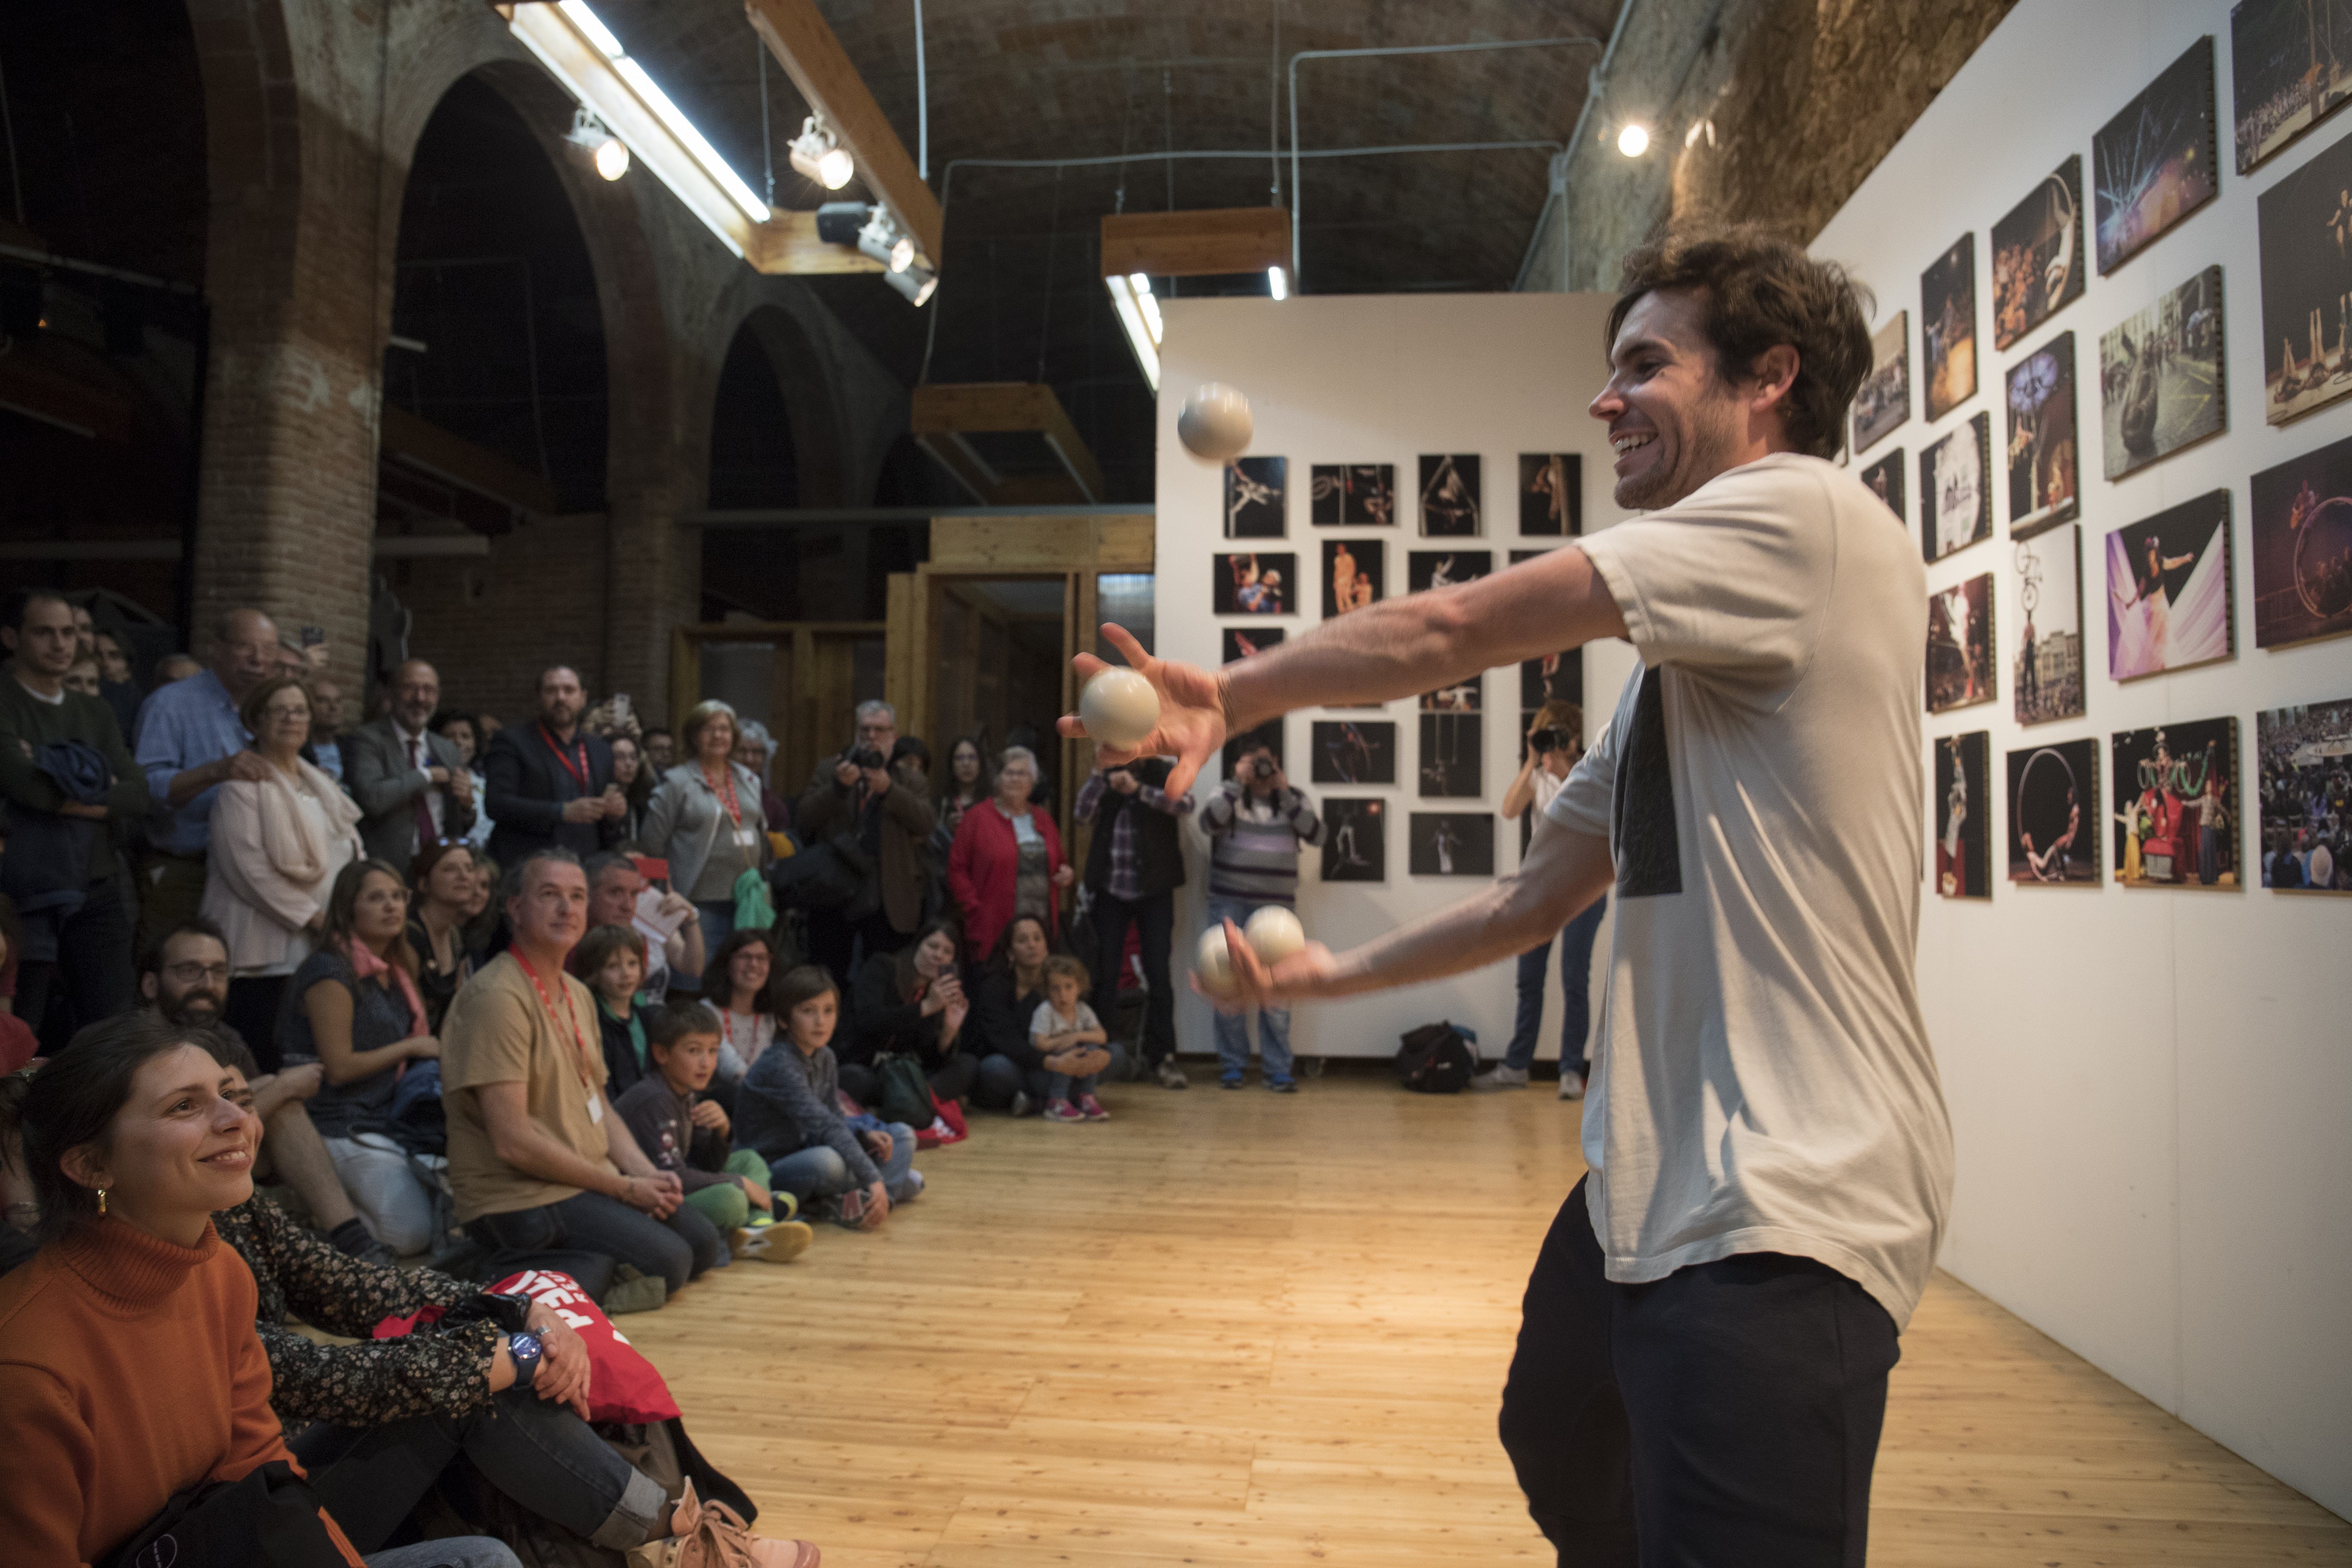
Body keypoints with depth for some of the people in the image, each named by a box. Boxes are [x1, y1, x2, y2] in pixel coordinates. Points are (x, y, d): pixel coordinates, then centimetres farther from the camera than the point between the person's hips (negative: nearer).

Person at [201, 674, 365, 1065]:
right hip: (266, 952, -7)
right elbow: (249, 867, -13)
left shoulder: (318, 783, 20)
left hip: (320, 947, 7)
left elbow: (350, 854, 20)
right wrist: (312, 915, -14)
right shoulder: (244, 783, -4)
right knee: (263, 1066, -8)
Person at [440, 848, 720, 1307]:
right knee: (665, 1262, -20)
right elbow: (513, 1142, -22)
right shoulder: (498, 997, -18)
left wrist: (645, 1172, -3)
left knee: (702, 1242, 3)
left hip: (591, 1181, 9)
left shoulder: (578, 995, 13)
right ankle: (510, 1274, -8)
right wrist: (625, 1187, -16)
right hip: (519, 1198, -9)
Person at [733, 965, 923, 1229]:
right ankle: (895, 1182, -10)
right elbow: (825, 1127, -31)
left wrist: (866, 1135, -13)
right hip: (768, 1172, -9)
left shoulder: (825, 1058, 5)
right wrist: (874, 1181, -36)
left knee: (903, 1135, 4)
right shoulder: (779, 1065, -22)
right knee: (826, 1160, -40)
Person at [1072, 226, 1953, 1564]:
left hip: (1782, 1216, -10)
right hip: (1653, 1189, 11)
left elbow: (1450, 630, -15)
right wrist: (1342, 972, 18)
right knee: (1563, 1459, 28)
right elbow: (1539, 899, 20)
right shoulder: (1688, 655, 18)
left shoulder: (1805, 513, -12)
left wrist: (1232, 696, -3)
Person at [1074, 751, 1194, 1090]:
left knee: (1158, 975, 0)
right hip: (1110, 890, 2)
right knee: (1106, 974, 5)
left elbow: (1185, 805, -18)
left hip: (1154, 890, -1)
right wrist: (1099, 770, -16)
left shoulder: (1165, 775, 2)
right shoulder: (1106, 779, 8)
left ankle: (1162, 1056, 6)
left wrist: (1137, 789, -26)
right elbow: (1081, 814, -7)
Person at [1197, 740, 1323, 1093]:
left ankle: (1278, 1070, 4)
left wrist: (1285, 792, -9)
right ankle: (1232, 1064, 14)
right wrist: (1237, 782, -13)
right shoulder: (1229, 795, 5)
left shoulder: (1293, 801, 10)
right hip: (1229, 903, -1)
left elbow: (1316, 834, -6)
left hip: (1277, 907, 1)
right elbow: (1209, 822, -14)